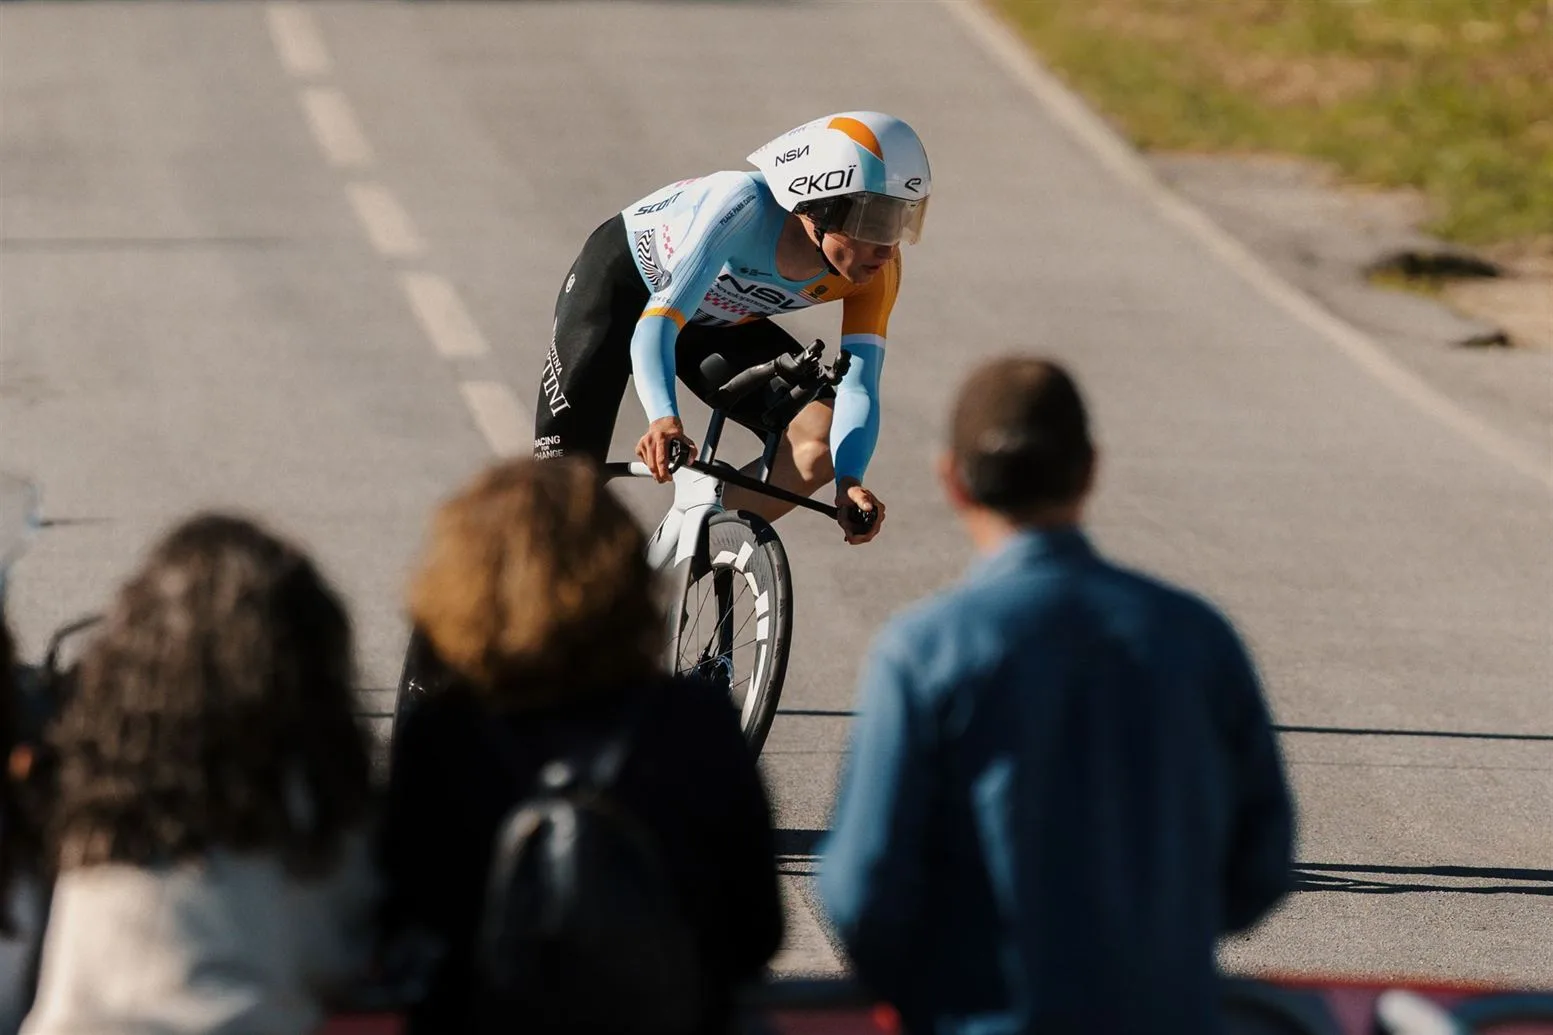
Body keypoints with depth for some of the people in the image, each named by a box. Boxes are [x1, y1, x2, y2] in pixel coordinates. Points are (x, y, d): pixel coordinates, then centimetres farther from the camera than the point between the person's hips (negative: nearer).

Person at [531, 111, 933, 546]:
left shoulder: (877, 270, -25)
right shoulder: (746, 205, -40)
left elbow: (858, 390, -27)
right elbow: (657, 323, -47)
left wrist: (849, 483, -47)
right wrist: (664, 421, -65)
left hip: (718, 321, 5)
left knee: (823, 438, -16)